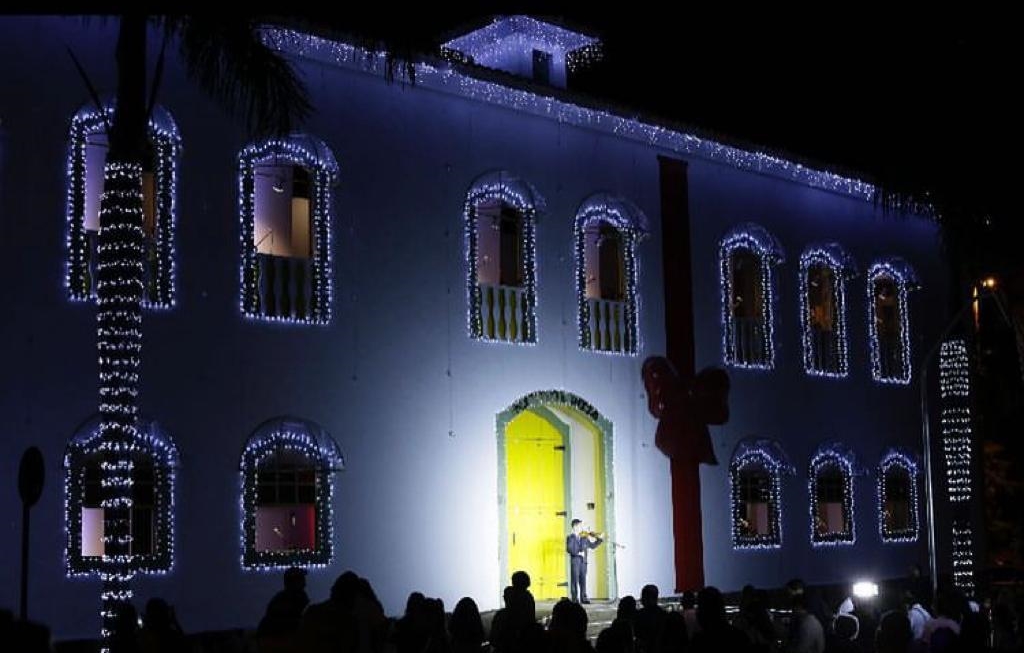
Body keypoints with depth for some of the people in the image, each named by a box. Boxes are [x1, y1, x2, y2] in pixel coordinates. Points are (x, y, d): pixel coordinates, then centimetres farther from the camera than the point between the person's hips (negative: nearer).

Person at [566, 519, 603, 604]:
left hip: (583, 562, 5)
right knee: (575, 580, -3)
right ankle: (575, 598, 0)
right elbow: (569, 549, -14)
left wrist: (600, 539, 6)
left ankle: (583, 597, 9)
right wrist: (578, 553, -20)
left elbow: (592, 546, 16)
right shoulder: (570, 538, -3)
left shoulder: (584, 538, 14)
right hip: (575, 561, -5)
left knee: (583, 580, 5)